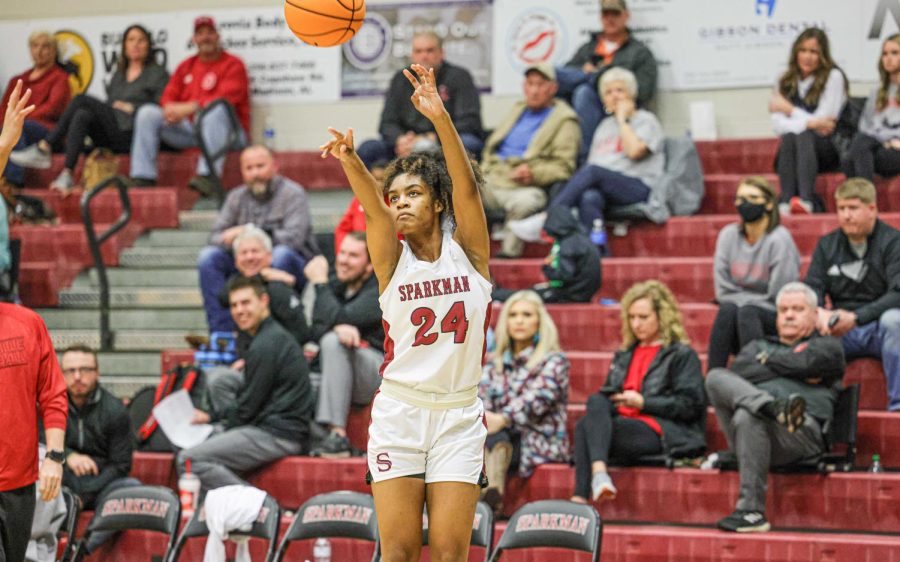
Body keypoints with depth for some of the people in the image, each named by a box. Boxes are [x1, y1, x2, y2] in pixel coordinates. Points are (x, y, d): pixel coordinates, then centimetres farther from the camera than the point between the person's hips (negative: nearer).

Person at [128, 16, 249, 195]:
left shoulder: (233, 64, -1)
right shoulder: (186, 66, 17)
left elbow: (224, 99, -16)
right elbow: (168, 96, 11)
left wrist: (189, 108, -25)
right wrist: (170, 109, -15)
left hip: (228, 131, -6)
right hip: (190, 129, 6)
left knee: (215, 110, -39)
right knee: (147, 112, -7)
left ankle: (209, 176, -50)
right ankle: (142, 178, -17)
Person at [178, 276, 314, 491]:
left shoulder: (266, 345, -14)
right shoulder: (275, 336, 19)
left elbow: (249, 407, -12)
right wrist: (211, 416, 18)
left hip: (279, 435, -11)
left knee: (190, 460, -18)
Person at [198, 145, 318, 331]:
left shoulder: (293, 193, -5)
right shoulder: (236, 197, 11)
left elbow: (293, 237, -19)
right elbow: (216, 237, 4)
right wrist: (231, 239, -21)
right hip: (247, 267, 5)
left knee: (282, 254, -36)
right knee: (208, 256, -16)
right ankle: (221, 332, -23)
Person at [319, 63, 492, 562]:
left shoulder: (466, 250, 1)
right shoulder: (392, 258, 1)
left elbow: (466, 187, -16)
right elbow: (372, 207, -19)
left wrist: (440, 118, -32)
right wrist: (349, 160, -40)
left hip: (459, 415, 0)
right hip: (399, 412, 0)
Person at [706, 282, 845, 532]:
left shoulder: (826, 347, 23)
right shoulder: (758, 346, 34)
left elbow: (806, 362, -3)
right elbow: (738, 372, 9)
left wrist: (767, 360, 14)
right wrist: (791, 371, 5)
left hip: (804, 432, -4)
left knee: (747, 417, -36)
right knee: (716, 377, -18)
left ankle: (752, 511, -38)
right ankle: (776, 408, -43)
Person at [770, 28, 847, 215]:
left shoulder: (833, 77, -1)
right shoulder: (785, 81, 11)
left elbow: (823, 121, -7)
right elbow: (778, 124, -1)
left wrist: (789, 110, 2)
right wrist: (810, 123, -17)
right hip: (792, 151, 3)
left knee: (803, 135, -34)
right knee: (789, 137, -30)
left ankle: (806, 201, -57)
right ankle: (786, 203, -51)